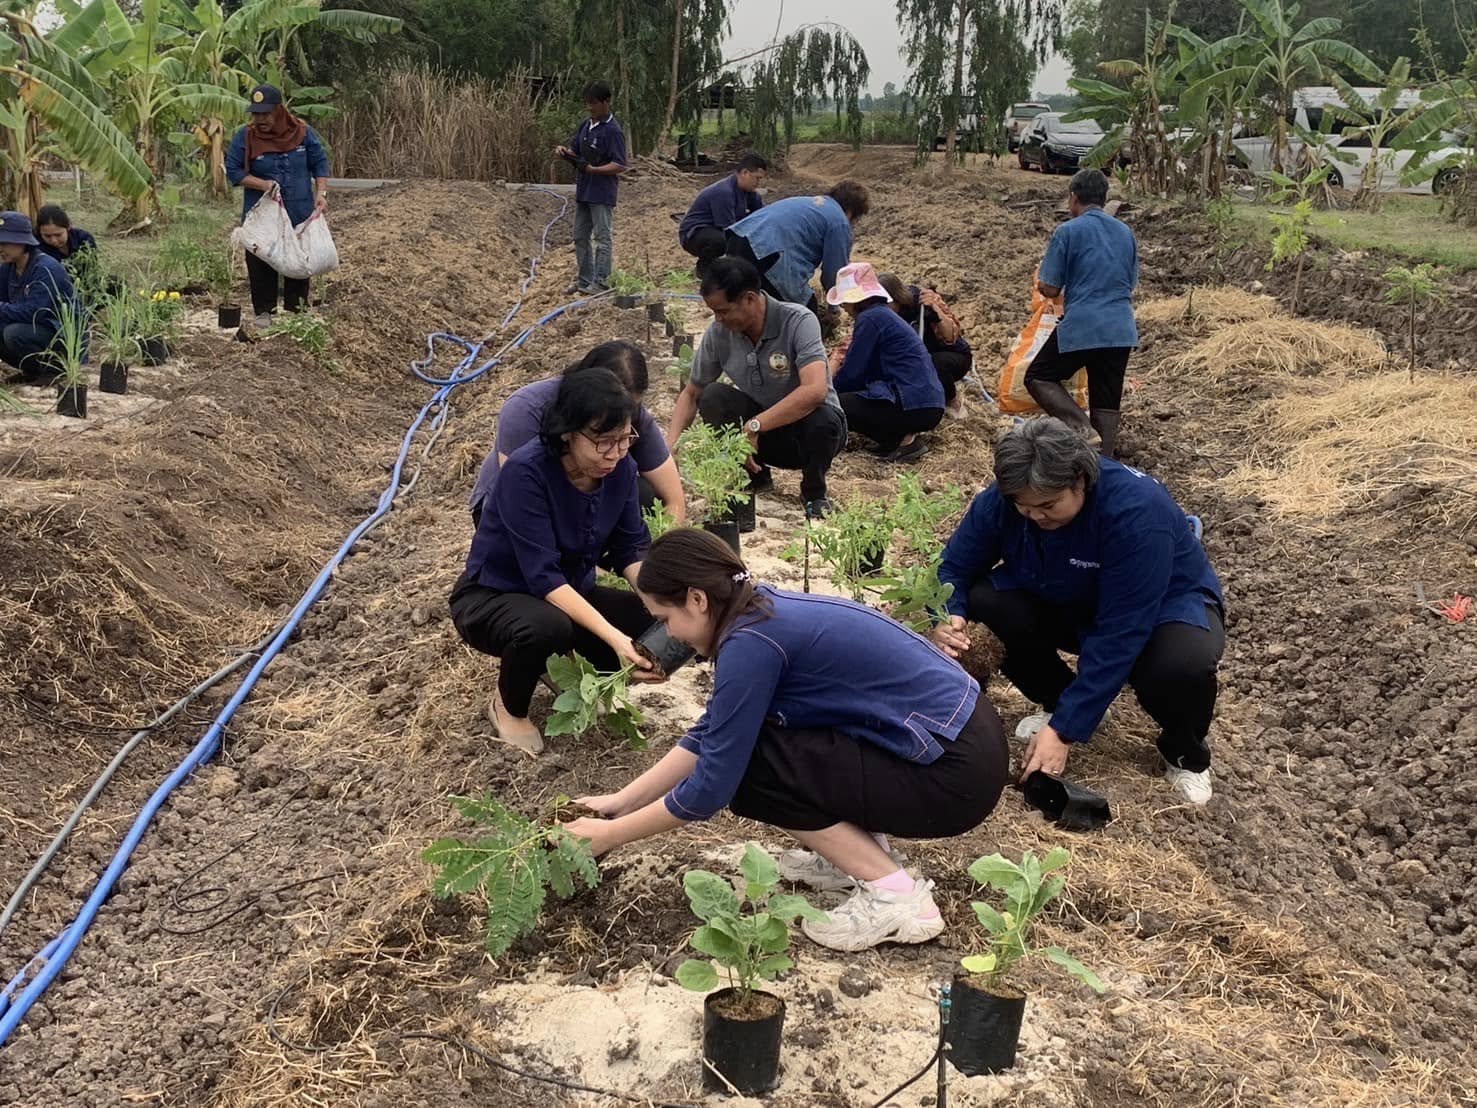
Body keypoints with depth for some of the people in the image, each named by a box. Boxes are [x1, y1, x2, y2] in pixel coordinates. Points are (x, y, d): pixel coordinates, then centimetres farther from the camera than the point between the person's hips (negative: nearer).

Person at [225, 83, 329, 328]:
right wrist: (262, 184, -19)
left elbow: (320, 163, 6)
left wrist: (321, 193, -7)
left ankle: (297, 309, 23)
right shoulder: (244, 137, -7)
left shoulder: (303, 132, -3)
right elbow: (233, 171, -4)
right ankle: (264, 311, 15)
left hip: (300, 215, 1)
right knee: (261, 265, 2)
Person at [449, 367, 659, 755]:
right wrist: (614, 637, -43)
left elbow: (631, 548, -6)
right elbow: (543, 577, -35)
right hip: (492, 598, -5)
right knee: (547, 627, -39)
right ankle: (508, 707, -5)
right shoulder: (526, 471, -31)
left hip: (571, 592, 5)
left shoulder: (620, 468, -13)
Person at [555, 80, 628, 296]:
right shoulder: (584, 125, 10)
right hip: (583, 191, 9)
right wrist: (564, 152, -5)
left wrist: (592, 169, -25)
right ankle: (584, 280, 21)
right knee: (580, 237, 12)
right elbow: (575, 152, 17)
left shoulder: (613, 131, -13)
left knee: (602, 237, -3)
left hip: (602, 194, -8)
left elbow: (620, 166, -18)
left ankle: (601, 282, 0)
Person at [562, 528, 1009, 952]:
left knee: (746, 767, -6)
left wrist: (611, 834, -1)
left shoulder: (752, 640, -19)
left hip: (955, 773, -9)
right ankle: (860, 848, 17)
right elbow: (709, 736, 16)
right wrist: (620, 801, 15)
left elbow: (713, 784, -14)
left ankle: (895, 895, -3)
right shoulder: (763, 611, 8)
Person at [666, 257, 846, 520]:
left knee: (822, 420, -38)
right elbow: (691, 394, 2)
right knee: (713, 398, -22)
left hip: (805, 425, -3)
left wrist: (754, 426, -39)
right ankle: (755, 477, 2)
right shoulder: (718, 333, -10)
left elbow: (815, 390, -38)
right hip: (762, 430, 4)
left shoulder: (799, 322, -24)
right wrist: (671, 443, -15)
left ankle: (814, 492, -4)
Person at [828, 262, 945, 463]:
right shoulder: (884, 314, 20)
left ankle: (900, 441, -7)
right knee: (848, 397, 25)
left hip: (914, 407, -10)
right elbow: (868, 371, 23)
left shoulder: (870, 318, -9)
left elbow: (852, 374, -6)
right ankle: (904, 435, 8)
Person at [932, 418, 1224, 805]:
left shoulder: (1137, 511, -36)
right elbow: (956, 567, -7)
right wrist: (948, 617, -32)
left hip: (1165, 606, -4)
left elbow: (1119, 635, -37)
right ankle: (1060, 702, 4)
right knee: (985, 597, -23)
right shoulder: (1002, 499, -21)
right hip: (1073, 606, 5)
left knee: (1183, 662, -39)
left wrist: (1065, 730, -38)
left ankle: (1185, 752, -2)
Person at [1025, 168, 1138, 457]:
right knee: (1107, 401, 13)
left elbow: (1050, 289, -4)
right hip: (1122, 329, 5)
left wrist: (1039, 278, 17)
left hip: (1081, 327, -5)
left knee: (1038, 378, 10)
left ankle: (1083, 428, -10)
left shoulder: (1067, 232, -5)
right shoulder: (1125, 232, 12)